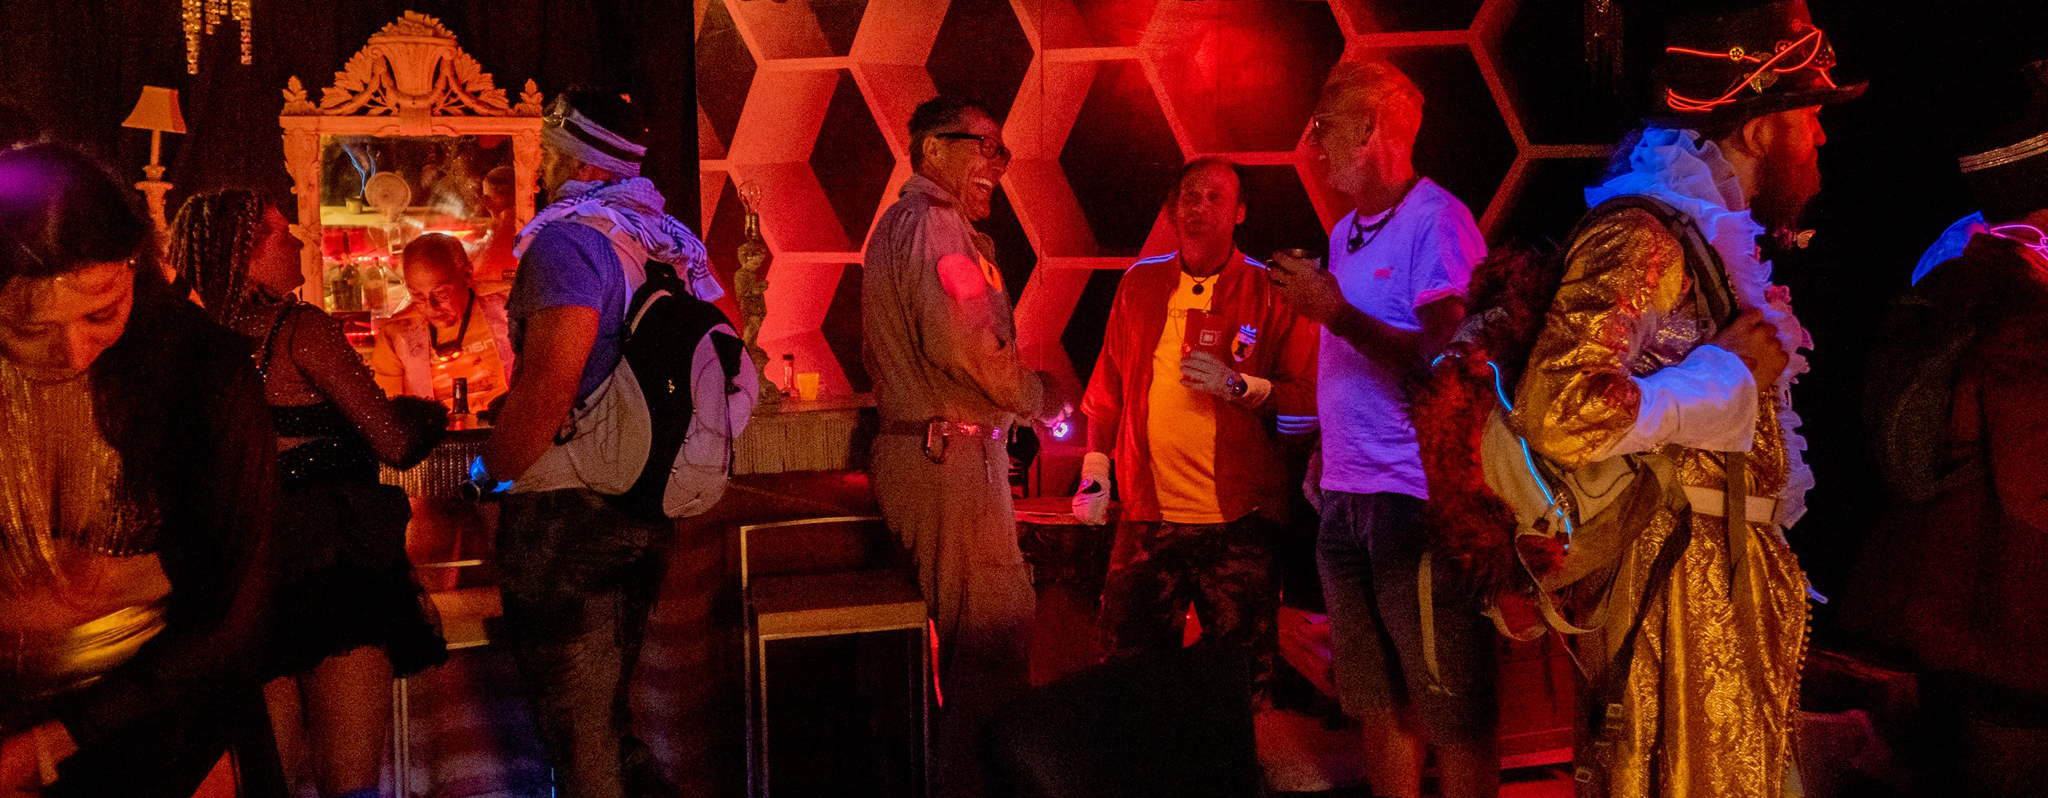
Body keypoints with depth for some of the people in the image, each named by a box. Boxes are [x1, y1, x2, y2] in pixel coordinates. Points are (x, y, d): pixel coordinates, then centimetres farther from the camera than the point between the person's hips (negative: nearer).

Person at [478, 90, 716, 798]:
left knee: (578, 736, 0)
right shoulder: (671, 241, 12)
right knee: (606, 717, 19)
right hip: (649, 508, 9)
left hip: (568, 508, -9)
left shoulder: (568, 236, -14)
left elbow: (549, 381, -25)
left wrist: (490, 470, -11)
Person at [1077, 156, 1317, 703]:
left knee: (1240, 680, 0)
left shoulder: (1271, 291, 3)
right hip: (1147, 516, 3)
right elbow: (1108, 386, 21)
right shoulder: (1140, 284, 13)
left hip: (1238, 520, -3)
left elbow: (1310, 399, -1)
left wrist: (1239, 385, -14)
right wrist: (1094, 468, 15)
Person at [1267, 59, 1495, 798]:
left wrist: (1336, 313, -17)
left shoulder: (1436, 221, -8)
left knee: (1451, 715, -3)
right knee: (1377, 708, 12)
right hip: (1346, 498, 8)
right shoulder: (1345, 233, 17)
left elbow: (1444, 360, -17)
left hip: (1418, 500, -8)